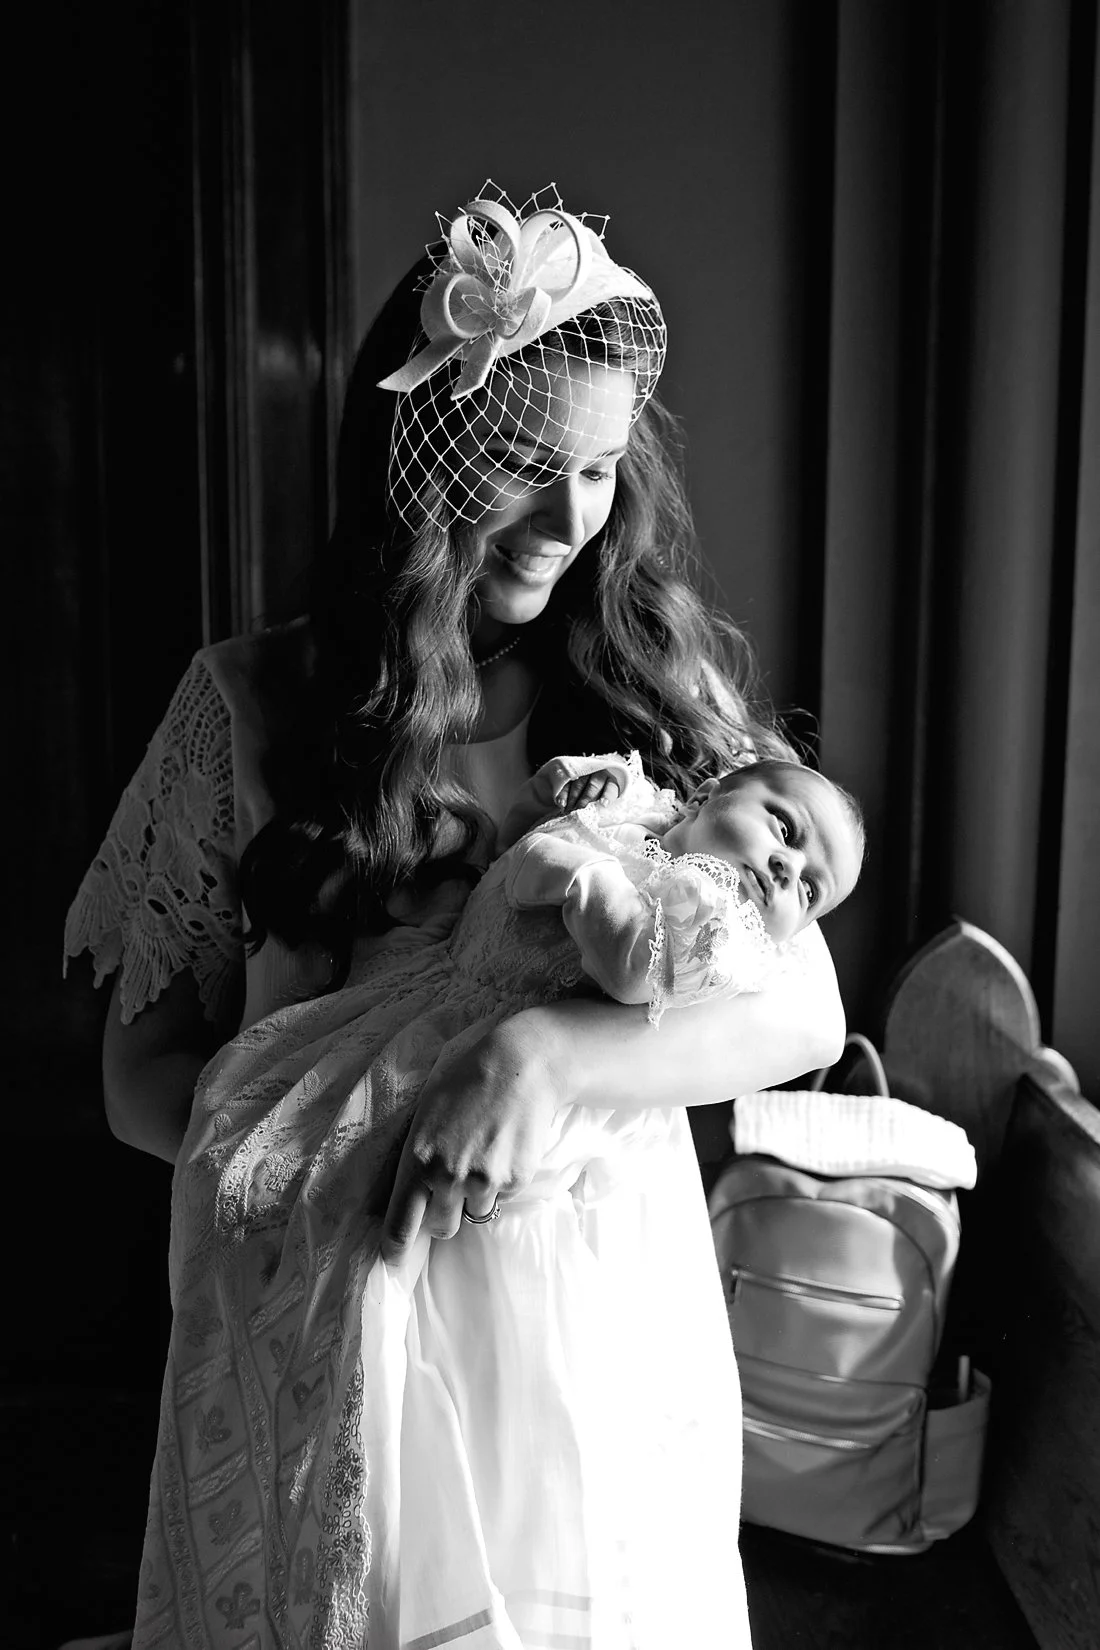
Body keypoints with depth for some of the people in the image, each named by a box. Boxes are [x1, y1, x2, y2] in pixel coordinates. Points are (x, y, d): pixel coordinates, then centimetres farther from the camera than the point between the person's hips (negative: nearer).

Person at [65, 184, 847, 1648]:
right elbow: (144, 1070, -3)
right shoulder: (250, 703, -6)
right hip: (329, 1333, -1)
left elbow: (807, 1012, -8)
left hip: (607, 1323, 2)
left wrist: (549, 1058, -25)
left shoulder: (666, 689, -3)